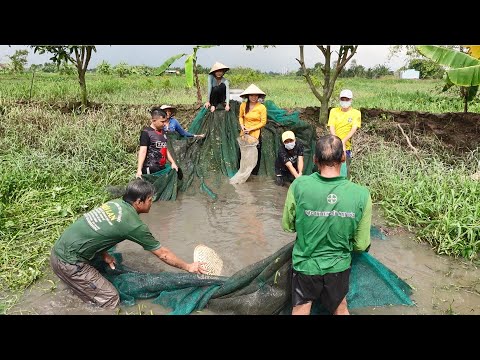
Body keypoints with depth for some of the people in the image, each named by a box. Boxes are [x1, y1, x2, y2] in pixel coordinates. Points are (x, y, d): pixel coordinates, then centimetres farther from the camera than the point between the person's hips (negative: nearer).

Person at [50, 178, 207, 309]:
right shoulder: (134, 225, -16)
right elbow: (163, 254, -6)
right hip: (69, 262, -8)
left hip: (60, 249, 8)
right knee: (110, 299, 0)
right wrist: (188, 267, 6)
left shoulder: (115, 203, 4)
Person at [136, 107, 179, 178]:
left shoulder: (162, 132, 14)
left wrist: (173, 162, 19)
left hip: (162, 168, 8)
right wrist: (139, 170, -25)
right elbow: (142, 151, -17)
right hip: (151, 170, -8)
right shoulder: (146, 132, -9)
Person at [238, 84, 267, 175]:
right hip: (244, 132, 3)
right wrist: (242, 125, -5)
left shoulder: (262, 107, -12)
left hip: (255, 133, -3)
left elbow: (263, 122, -10)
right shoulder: (243, 105, -2)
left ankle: (254, 172, 20)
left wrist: (251, 129, -14)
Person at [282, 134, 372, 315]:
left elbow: (287, 226, -7)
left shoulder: (299, 186, -23)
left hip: (305, 264, -1)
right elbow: (361, 245, -10)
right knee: (341, 309, 28)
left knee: (300, 309, 20)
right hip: (338, 266, 2)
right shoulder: (361, 194, -21)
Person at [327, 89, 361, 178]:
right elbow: (331, 127, -3)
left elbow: (354, 129, -10)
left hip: (347, 146, -1)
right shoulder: (334, 111, 6)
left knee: (345, 169, 2)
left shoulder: (356, 113, 1)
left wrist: (343, 141, -24)